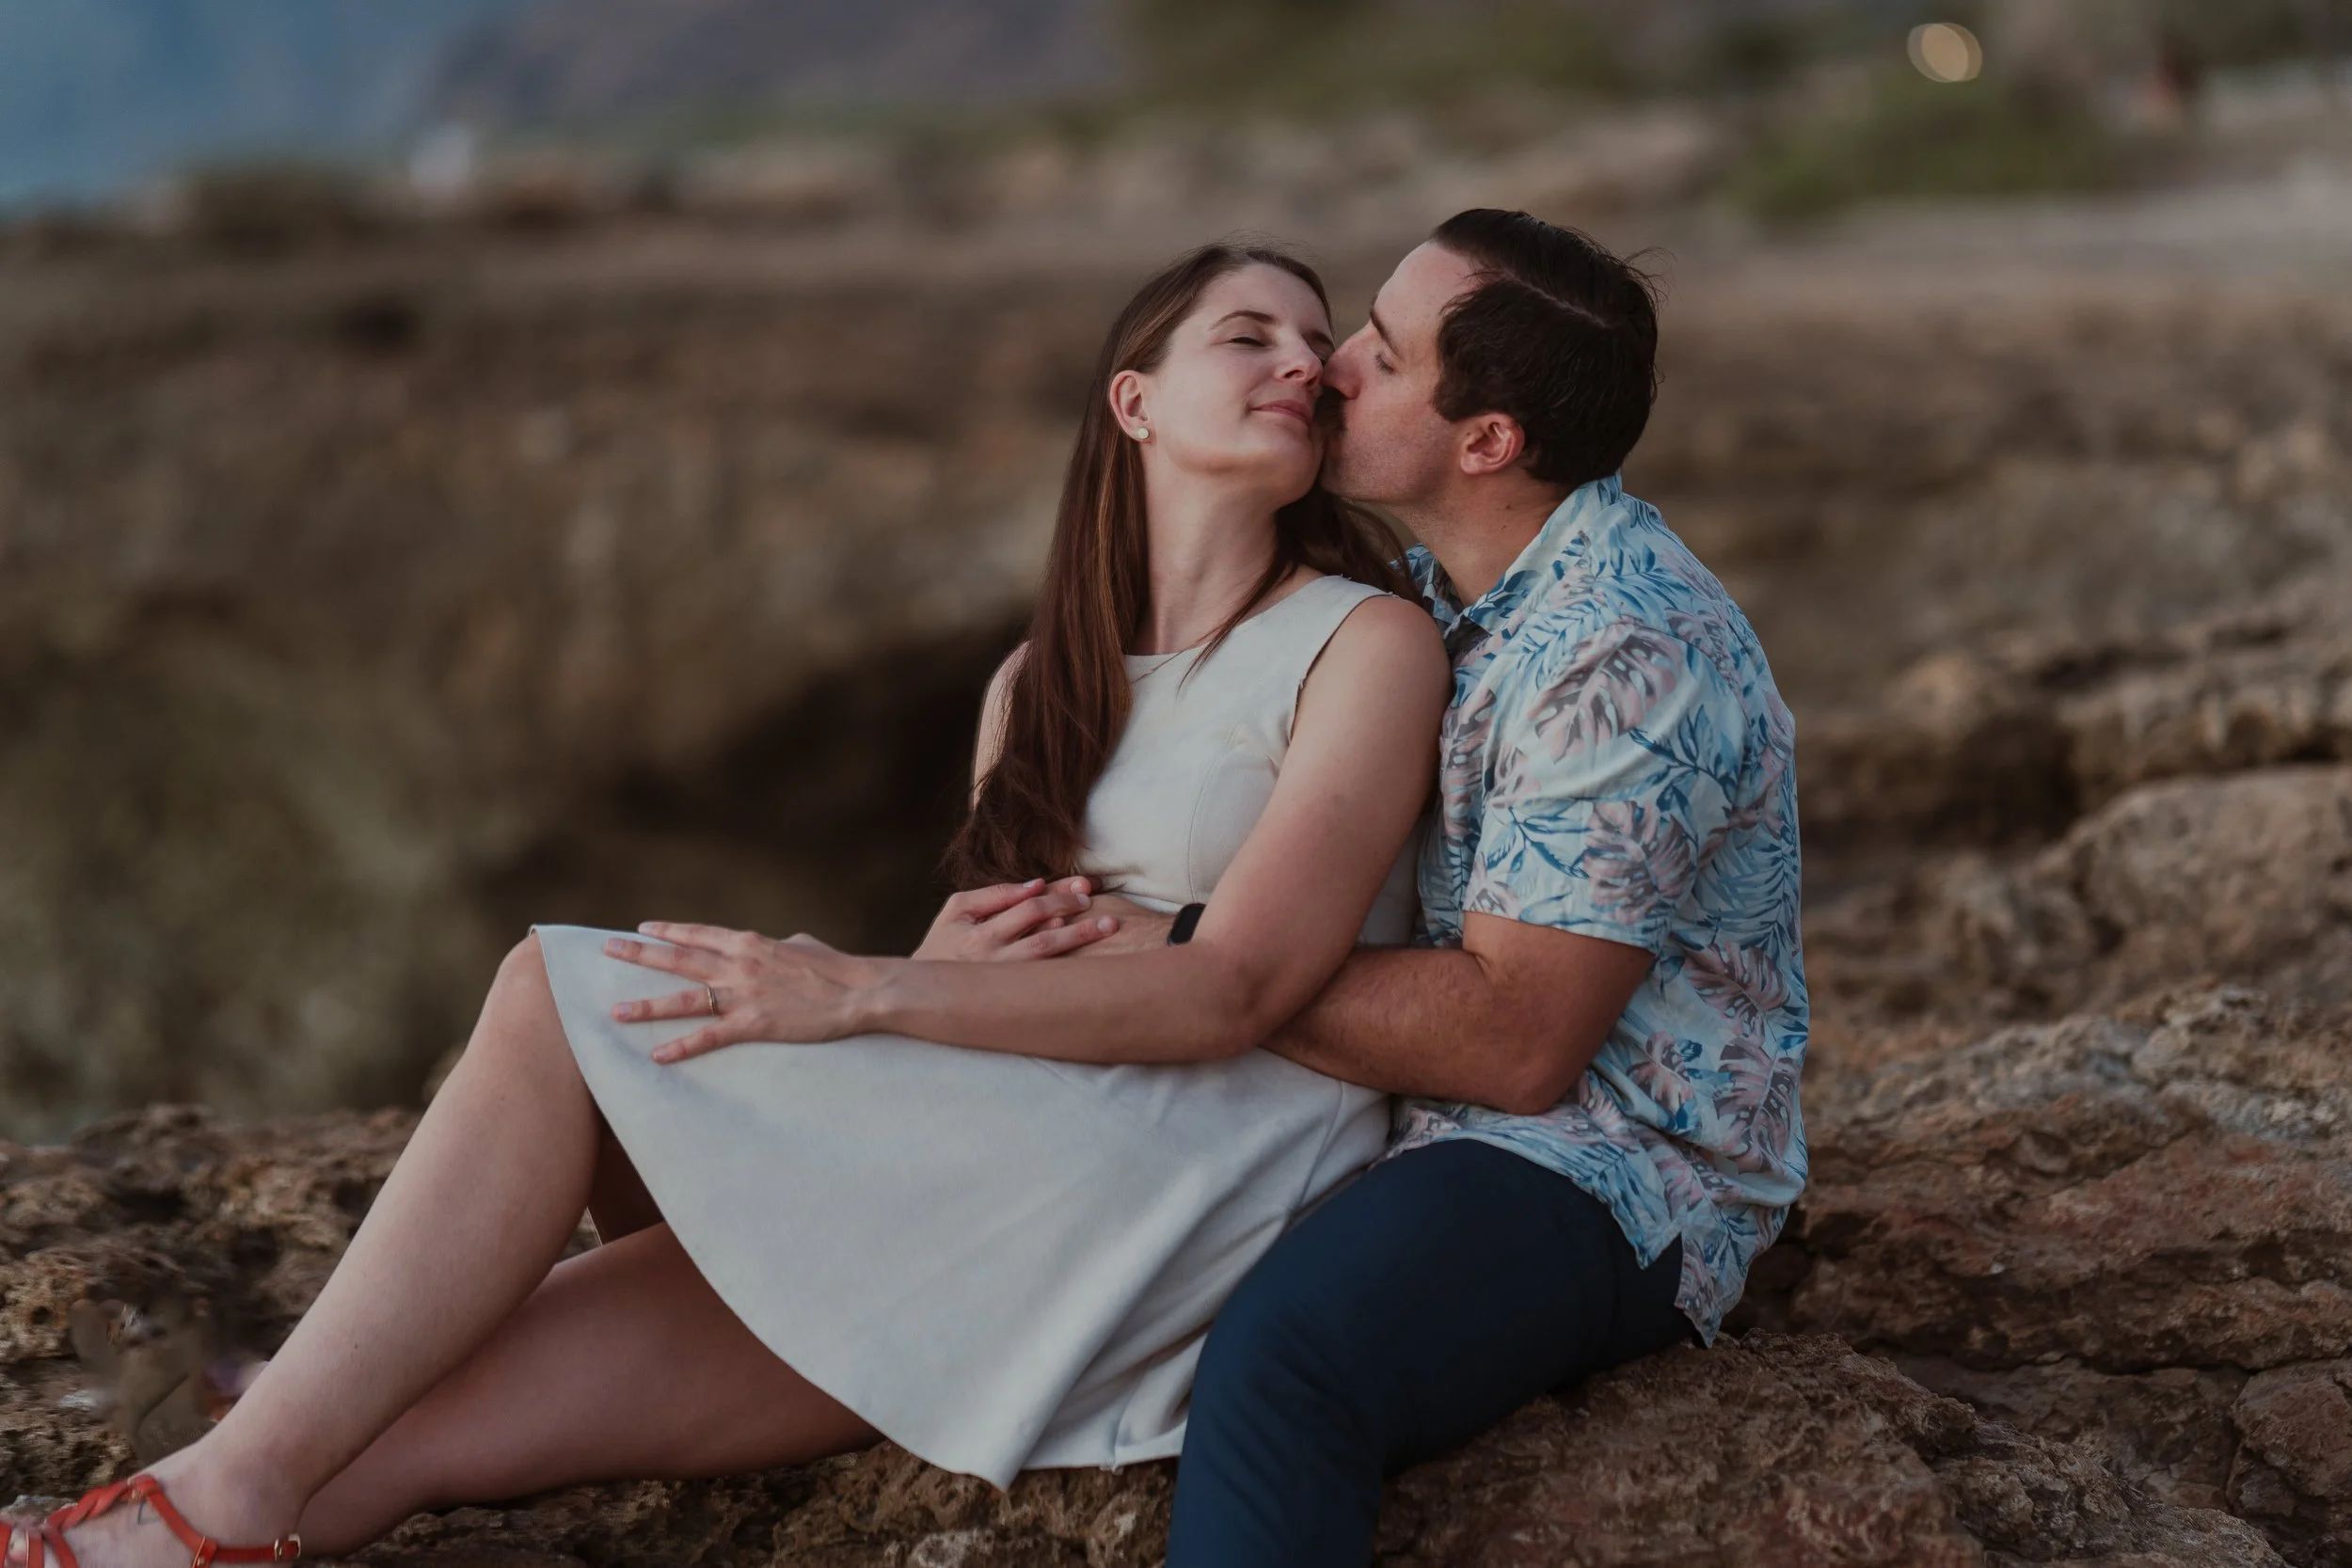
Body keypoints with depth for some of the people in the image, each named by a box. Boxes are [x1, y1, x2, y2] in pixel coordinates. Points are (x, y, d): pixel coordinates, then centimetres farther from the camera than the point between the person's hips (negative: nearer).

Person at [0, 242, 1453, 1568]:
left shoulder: (1371, 642, 0)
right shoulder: (1043, 683, 21)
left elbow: (1237, 989, -12)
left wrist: (863, 992, -18)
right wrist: (953, 959, -9)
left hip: (1200, 1189, -6)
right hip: (1003, 1185, 6)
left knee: (564, 1002, -15)